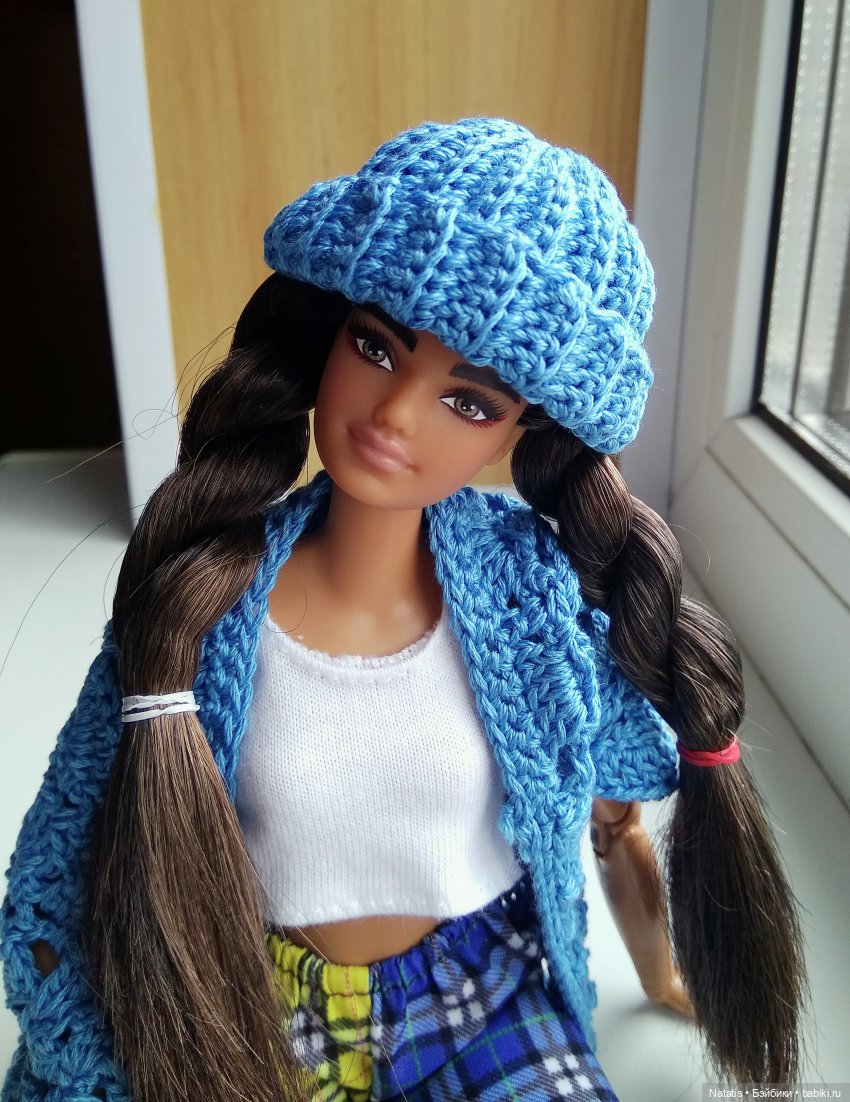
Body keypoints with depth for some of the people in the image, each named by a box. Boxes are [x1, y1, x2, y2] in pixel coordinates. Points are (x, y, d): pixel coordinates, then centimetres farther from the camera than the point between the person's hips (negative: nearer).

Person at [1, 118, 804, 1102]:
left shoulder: (541, 587, -18)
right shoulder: (202, 595, -19)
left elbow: (612, 819, -1)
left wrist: (659, 972, 12)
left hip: (490, 992, 0)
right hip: (268, 1015, 1)